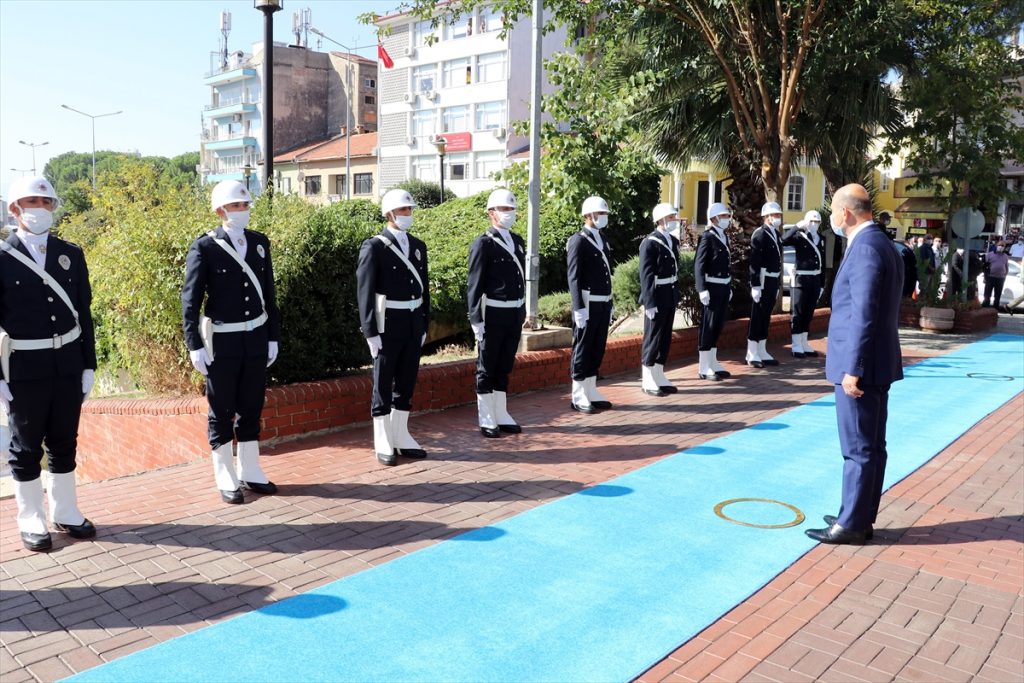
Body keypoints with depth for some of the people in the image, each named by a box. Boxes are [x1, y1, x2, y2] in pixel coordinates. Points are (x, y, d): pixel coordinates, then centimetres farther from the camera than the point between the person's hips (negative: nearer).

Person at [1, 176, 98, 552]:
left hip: (68, 362, 3)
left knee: (64, 442, 14)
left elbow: (84, 313, 7)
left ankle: (65, 512, 28)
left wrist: (89, 365, 5)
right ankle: (31, 521, 23)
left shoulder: (71, 253, 5)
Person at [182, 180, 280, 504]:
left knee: (251, 408, 13)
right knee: (221, 411, 7)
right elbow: (190, 300, -8)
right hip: (222, 341, -4)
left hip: (256, 338, 4)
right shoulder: (205, 247, -8)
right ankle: (226, 479, 18)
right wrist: (195, 346, -12)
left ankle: (250, 472, 26)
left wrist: (273, 337, 8)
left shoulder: (260, 243, 6)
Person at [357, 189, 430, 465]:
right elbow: (365, 292, -10)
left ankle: (401, 438, 23)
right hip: (387, 325, -6)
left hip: (414, 324, 6)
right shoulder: (374, 247, -8)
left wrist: (424, 325, 11)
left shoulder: (418, 246, 11)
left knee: (407, 383, 12)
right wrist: (371, 333, -14)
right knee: (383, 385, 4)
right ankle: (383, 444, 13)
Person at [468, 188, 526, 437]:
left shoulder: (518, 241, 13)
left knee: (504, 368, 14)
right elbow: (474, 286, -12)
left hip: (515, 314, 7)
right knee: (487, 368, 4)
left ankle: (501, 415, 24)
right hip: (493, 315, -7)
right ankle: (486, 420, 12)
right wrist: (476, 320, -15)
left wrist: (523, 312, 15)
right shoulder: (483, 244, -9)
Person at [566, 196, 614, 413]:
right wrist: (579, 309, -19)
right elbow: (574, 278, -14)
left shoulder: (603, 240, 16)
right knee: (583, 351, -1)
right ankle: (578, 397, 6)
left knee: (597, 351, 12)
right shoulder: (578, 241, -9)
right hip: (588, 305, -8)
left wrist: (610, 305, 16)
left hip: (603, 305, 8)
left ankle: (591, 392, 21)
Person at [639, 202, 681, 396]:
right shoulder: (649, 243, -13)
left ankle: (659, 376, 22)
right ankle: (648, 381, 8)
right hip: (656, 296, -8)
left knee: (666, 337, 12)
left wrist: (676, 294, 13)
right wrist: (649, 303, -20)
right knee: (653, 338, 0)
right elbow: (646, 275, -16)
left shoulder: (673, 241, 12)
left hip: (671, 295, 8)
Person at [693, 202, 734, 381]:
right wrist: (702, 290, -22)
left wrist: (729, 286, 16)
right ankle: (704, 368, 3)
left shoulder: (725, 237, 15)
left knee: (718, 326, 13)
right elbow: (699, 265, -16)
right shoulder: (707, 237, -10)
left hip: (724, 287, 8)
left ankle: (712, 363, 22)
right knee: (708, 326, -3)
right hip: (712, 287, -8)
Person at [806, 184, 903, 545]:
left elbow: (864, 314, -23)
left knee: (859, 449, -1)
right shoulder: (879, 243, 14)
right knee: (870, 446, 15)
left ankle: (852, 525, 9)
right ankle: (862, 518, 26)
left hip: (861, 367, -10)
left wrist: (852, 368, -21)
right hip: (877, 365, 10)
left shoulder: (865, 247, -17)